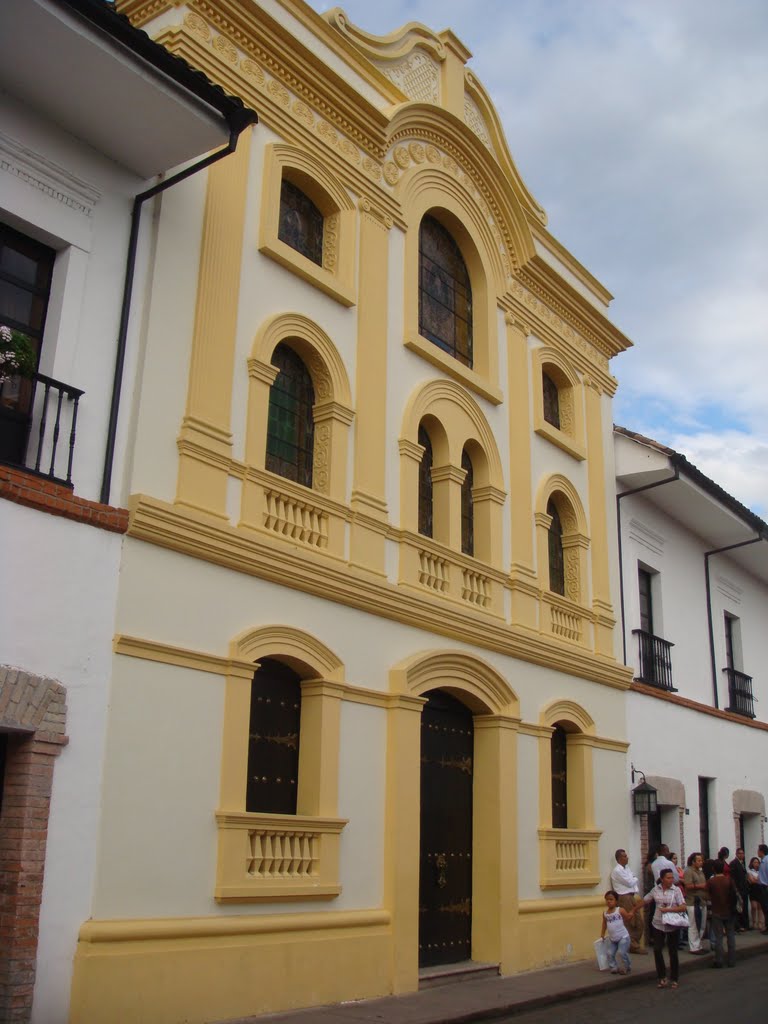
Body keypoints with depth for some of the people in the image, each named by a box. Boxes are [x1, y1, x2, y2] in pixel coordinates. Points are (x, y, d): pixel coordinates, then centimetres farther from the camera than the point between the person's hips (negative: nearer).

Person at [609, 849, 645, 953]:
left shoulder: (626, 868, 14)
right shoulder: (617, 870, -15)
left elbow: (634, 881, 13)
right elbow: (630, 883, -14)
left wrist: (637, 894, -1)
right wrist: (635, 879, 5)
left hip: (632, 897, 9)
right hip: (624, 898, -9)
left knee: (638, 922, 11)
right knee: (629, 923, -2)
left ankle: (635, 943, 22)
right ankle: (633, 946, 7)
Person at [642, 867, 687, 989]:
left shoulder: (676, 890, -9)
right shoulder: (656, 889, -1)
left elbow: (683, 907, -15)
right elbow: (644, 901, 11)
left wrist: (668, 910, -22)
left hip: (672, 925, -2)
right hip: (658, 924, 2)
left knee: (673, 951, 7)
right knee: (657, 950, -2)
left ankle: (674, 979, 22)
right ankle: (662, 977, 14)